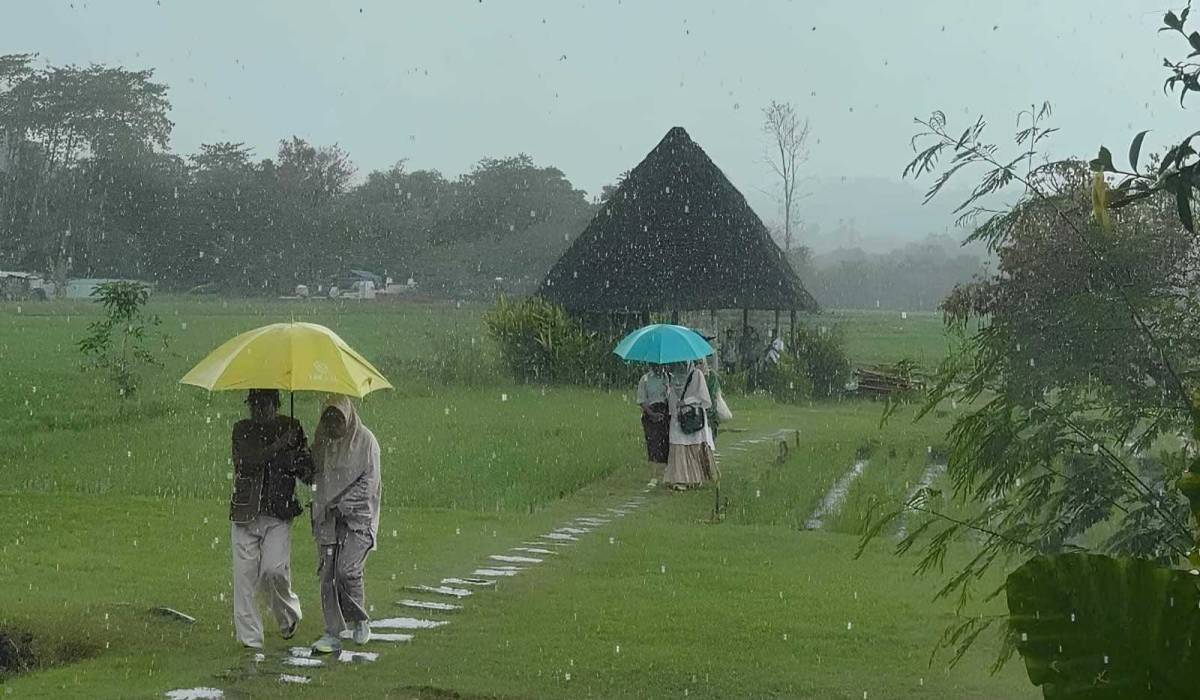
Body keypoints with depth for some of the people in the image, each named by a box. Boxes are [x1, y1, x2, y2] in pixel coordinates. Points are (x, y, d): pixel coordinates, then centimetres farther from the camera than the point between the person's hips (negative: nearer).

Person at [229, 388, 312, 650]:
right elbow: (244, 462, -11)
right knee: (244, 576, -2)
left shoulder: (290, 428, 7)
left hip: (278, 514, -1)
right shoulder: (242, 429, 6)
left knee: (274, 571, -15)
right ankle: (249, 637, 5)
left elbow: (306, 466, 7)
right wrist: (278, 446, -15)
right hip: (245, 514, 1)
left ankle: (289, 614, 14)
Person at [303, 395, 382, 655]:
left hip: (358, 516, -5)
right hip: (327, 518, 5)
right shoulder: (322, 443, 13)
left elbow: (369, 481, -8)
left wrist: (343, 505, -13)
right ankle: (333, 634, 2)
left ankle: (360, 620, 7)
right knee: (328, 575, -1)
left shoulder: (366, 441, -4)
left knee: (347, 570, -17)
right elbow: (314, 477, 22)